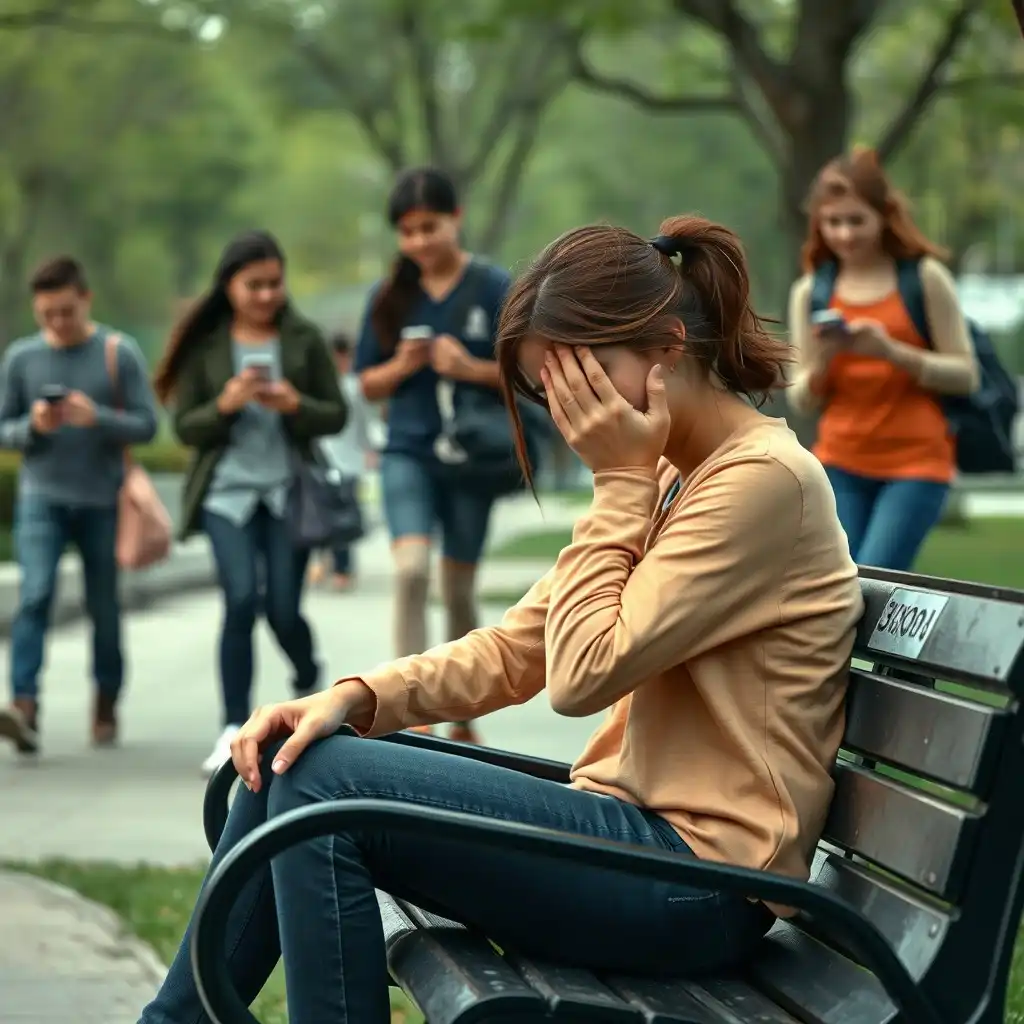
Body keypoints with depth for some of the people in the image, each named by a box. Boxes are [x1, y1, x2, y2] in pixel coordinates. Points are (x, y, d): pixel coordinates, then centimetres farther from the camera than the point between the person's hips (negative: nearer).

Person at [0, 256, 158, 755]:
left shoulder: (119, 352, -3)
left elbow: (146, 424, -4)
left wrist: (97, 418, -21)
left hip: (101, 501, 0)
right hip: (41, 497, 0)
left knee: (104, 608, 8)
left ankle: (106, 708, 23)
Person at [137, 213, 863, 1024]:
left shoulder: (764, 477, -14)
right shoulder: (667, 478, 17)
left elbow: (584, 674, -19)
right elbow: (516, 651, 11)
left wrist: (620, 481, -11)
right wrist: (355, 699, -3)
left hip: (699, 880, -9)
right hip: (645, 837, 10)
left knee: (323, 784, -17)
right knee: (293, 759, 1)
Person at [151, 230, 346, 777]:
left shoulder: (304, 339, 2)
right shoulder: (205, 345, 1)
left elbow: (336, 416, 3)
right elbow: (184, 427, 1)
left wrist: (296, 405, -17)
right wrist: (225, 404, -17)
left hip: (289, 490, 0)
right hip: (227, 491, 0)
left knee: (283, 609, -2)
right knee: (242, 600, -15)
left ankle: (309, 681, 32)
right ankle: (234, 729, -8)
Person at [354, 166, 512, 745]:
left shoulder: (494, 288, -3)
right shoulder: (390, 297, 6)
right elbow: (368, 384, 11)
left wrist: (471, 368, -18)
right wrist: (402, 366, -10)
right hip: (408, 452, 1)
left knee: (460, 589, 9)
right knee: (411, 568, -20)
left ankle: (463, 718, 26)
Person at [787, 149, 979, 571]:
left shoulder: (925, 278, -1)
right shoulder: (810, 293, 8)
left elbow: (966, 375, -3)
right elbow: (802, 401, 8)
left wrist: (893, 352, -17)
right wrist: (821, 362, -13)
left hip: (916, 462, -3)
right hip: (840, 464, 3)